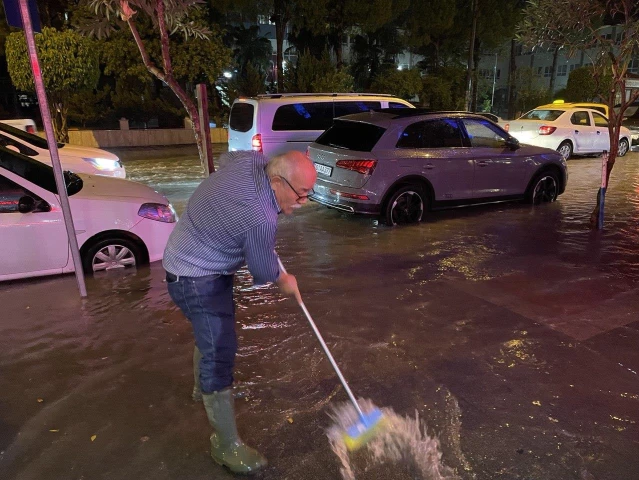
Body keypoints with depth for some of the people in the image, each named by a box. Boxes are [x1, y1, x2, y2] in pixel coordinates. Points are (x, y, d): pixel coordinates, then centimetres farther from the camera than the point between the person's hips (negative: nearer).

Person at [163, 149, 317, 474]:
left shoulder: (250, 160, -10)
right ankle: (227, 445, 6)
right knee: (220, 353, -7)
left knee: (211, 334, 27)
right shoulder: (260, 218, -33)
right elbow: (263, 270, -16)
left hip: (191, 258, 10)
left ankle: (203, 387, 52)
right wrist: (284, 281, 6)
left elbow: (226, 157, 16)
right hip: (197, 279, -10)